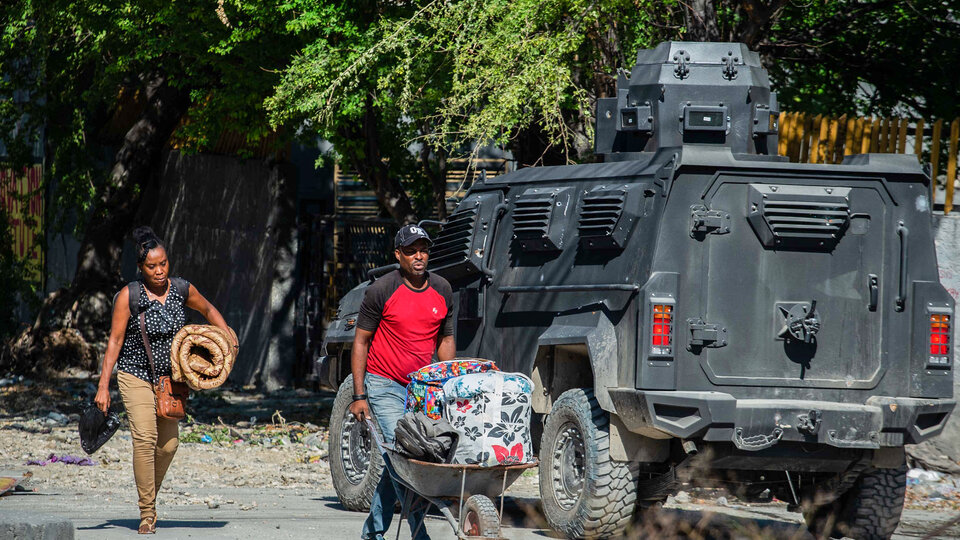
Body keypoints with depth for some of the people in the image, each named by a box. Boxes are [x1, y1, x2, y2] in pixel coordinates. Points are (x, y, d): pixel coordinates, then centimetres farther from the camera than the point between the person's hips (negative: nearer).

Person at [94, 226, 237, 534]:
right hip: (135, 375, -4)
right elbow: (115, 341, -11)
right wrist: (103, 387, -14)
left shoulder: (181, 289, -3)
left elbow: (208, 309, 18)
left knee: (169, 443, 1)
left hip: (170, 377, 4)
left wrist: (228, 336, 4)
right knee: (144, 437, -19)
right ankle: (147, 513, -14)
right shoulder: (129, 296, -13)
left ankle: (150, 496, 27)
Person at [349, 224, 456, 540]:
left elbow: (445, 340, 16)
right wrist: (358, 396, -9)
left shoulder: (442, 291, 5)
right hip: (384, 386, -5)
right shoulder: (382, 291, -9)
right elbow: (361, 342, -4)